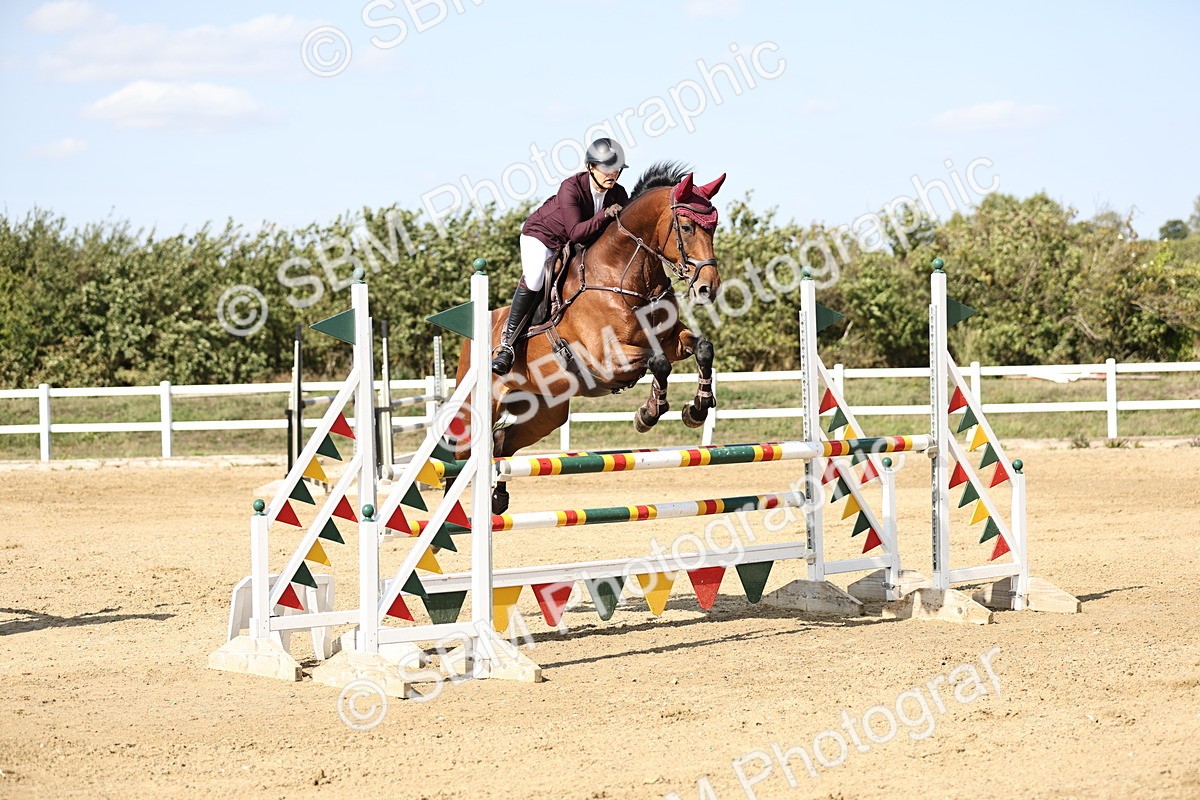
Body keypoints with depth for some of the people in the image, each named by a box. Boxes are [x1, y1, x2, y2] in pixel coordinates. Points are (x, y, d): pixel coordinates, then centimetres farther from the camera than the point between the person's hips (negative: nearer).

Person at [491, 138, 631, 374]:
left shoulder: (619, 195, -12)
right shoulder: (571, 187, -29)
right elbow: (576, 233, -35)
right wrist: (605, 215, -45)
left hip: (574, 248, 6)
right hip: (540, 235, -6)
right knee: (533, 279, -30)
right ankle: (508, 342, -24)